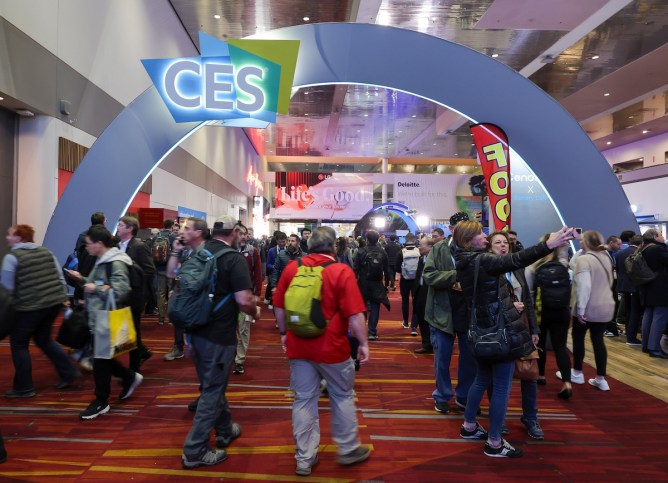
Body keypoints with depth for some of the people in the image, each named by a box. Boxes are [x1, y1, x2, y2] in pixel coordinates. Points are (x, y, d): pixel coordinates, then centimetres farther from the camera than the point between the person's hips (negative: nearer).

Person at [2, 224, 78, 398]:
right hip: (55, 301, 7)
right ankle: (69, 372, 19)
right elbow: (60, 277, 12)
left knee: (18, 343, 11)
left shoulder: (11, 257, -6)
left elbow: (7, 286, -7)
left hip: (31, 305, -7)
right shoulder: (46, 252, 11)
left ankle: (23, 387, 17)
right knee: (43, 338, 23)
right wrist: (62, 296, 18)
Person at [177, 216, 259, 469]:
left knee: (212, 385, 22)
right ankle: (194, 451, 13)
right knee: (212, 390, 5)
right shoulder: (234, 258, -17)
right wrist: (255, 313, -3)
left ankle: (225, 430, 41)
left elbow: (172, 274, 20)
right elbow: (243, 300, -23)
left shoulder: (198, 254, 5)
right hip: (219, 334, -8)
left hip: (197, 331, 8)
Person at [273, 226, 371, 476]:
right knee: (342, 397, 15)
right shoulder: (341, 271, -13)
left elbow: (279, 306, 7)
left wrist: (284, 333, 19)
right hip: (331, 346, -3)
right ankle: (348, 450, 29)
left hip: (298, 345, 4)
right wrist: (363, 343, -4)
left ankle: (304, 459, 21)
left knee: (304, 400, 12)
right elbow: (354, 314, -15)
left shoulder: (292, 267, 0)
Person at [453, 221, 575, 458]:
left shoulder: (466, 262, 9)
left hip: (484, 329, 10)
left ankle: (469, 426, 33)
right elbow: (513, 261, -34)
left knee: (483, 378, 22)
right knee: (502, 387, 0)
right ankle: (494, 443, 10)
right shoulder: (479, 260, -19)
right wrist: (548, 245, -39)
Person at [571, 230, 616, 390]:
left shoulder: (583, 259, -17)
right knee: (598, 341, 11)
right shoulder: (606, 258, 9)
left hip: (588, 308, -7)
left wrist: (580, 309, -21)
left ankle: (577, 373, 21)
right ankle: (601, 379, 13)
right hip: (606, 307, 7)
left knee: (578, 338, 10)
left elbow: (583, 286, -25)